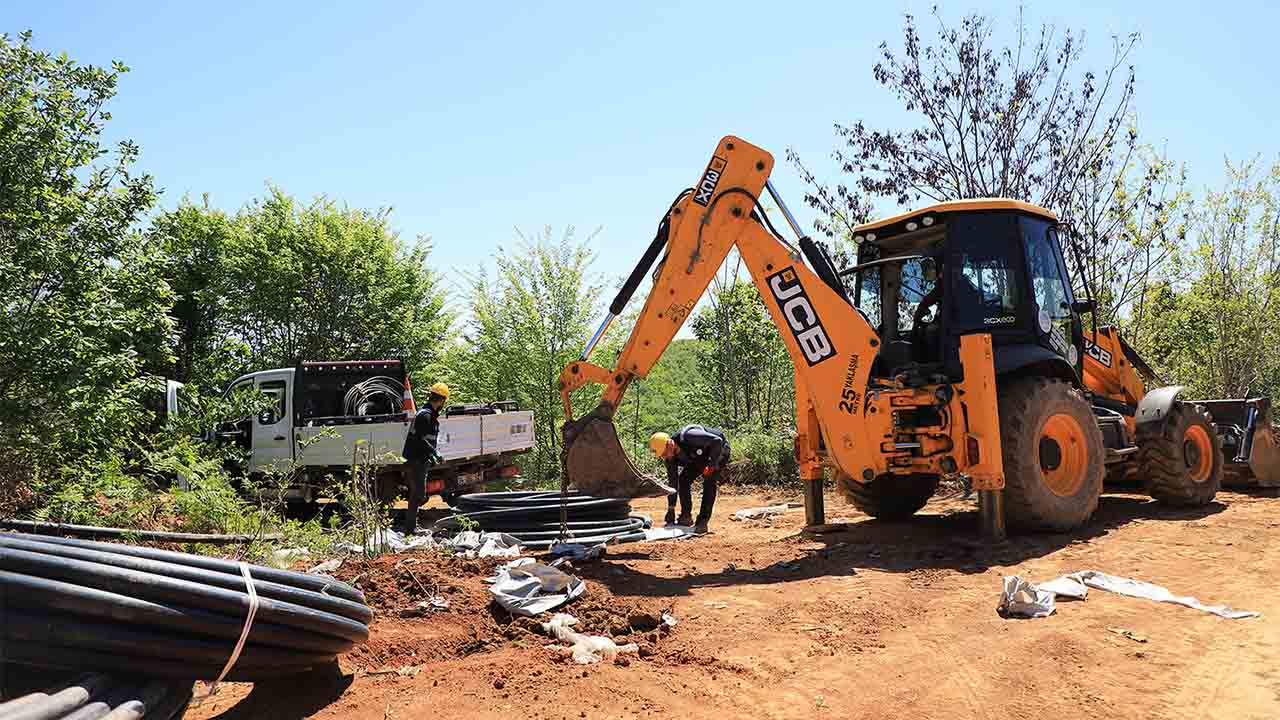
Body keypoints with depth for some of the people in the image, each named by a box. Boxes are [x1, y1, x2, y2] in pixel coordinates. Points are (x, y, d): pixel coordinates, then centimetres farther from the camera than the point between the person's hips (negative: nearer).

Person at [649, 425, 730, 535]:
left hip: (719, 449, -7)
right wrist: (671, 509, -7)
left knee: (709, 482, -23)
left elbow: (717, 441, -36)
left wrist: (711, 464, -35)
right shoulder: (671, 456, -15)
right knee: (683, 479, -7)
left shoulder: (688, 437, -39)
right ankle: (685, 517, 6)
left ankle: (702, 522, -19)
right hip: (700, 455, 7)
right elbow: (672, 482, -7)